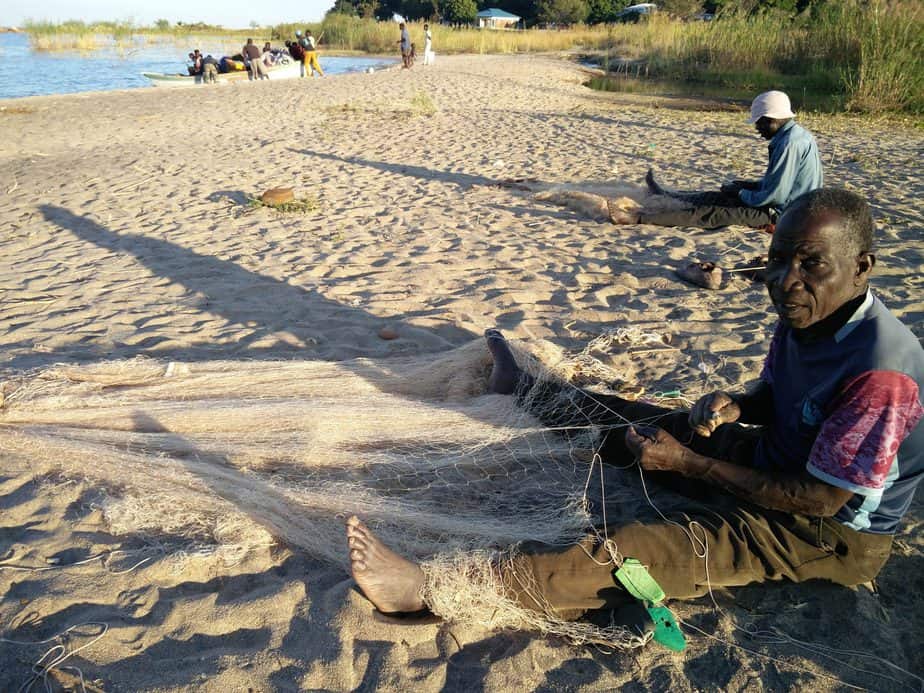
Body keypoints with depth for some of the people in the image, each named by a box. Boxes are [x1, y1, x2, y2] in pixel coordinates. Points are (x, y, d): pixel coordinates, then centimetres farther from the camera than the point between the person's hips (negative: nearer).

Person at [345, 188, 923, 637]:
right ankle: (524, 389, 42)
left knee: (632, 555, -27)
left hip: (830, 530, -8)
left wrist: (689, 463, -26)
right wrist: (735, 406, -12)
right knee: (644, 419, 16)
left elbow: (821, 499, -28)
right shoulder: (804, 317, -5)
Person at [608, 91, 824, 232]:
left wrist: (741, 193, -9)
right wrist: (750, 186, 10)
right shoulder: (798, 134, 10)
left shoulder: (789, 144, -23)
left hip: (780, 214, -9)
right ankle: (664, 195, 35)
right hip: (792, 205, 9)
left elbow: (775, 195, -24)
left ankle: (638, 218, -14)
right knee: (719, 196, 18)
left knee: (712, 213, -12)